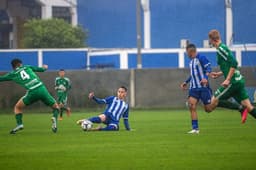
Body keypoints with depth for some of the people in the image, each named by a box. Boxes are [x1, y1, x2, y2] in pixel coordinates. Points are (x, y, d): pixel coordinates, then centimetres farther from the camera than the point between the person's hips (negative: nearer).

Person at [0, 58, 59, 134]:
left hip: (32, 92, -1)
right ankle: (55, 117, -16)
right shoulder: (27, 67, 20)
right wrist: (44, 67, 49)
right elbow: (41, 69, 26)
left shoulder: (12, 74, 15)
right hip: (42, 89, 2)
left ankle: (19, 124, 0)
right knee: (55, 106, 17)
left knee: (17, 107, 21)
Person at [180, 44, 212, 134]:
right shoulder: (191, 61, 18)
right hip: (194, 88, 7)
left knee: (208, 109, -5)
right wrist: (186, 82, 26)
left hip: (203, 87, -7)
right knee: (191, 105, -11)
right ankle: (195, 128, -10)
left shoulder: (201, 58, -8)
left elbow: (208, 68, -16)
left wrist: (205, 78, -33)